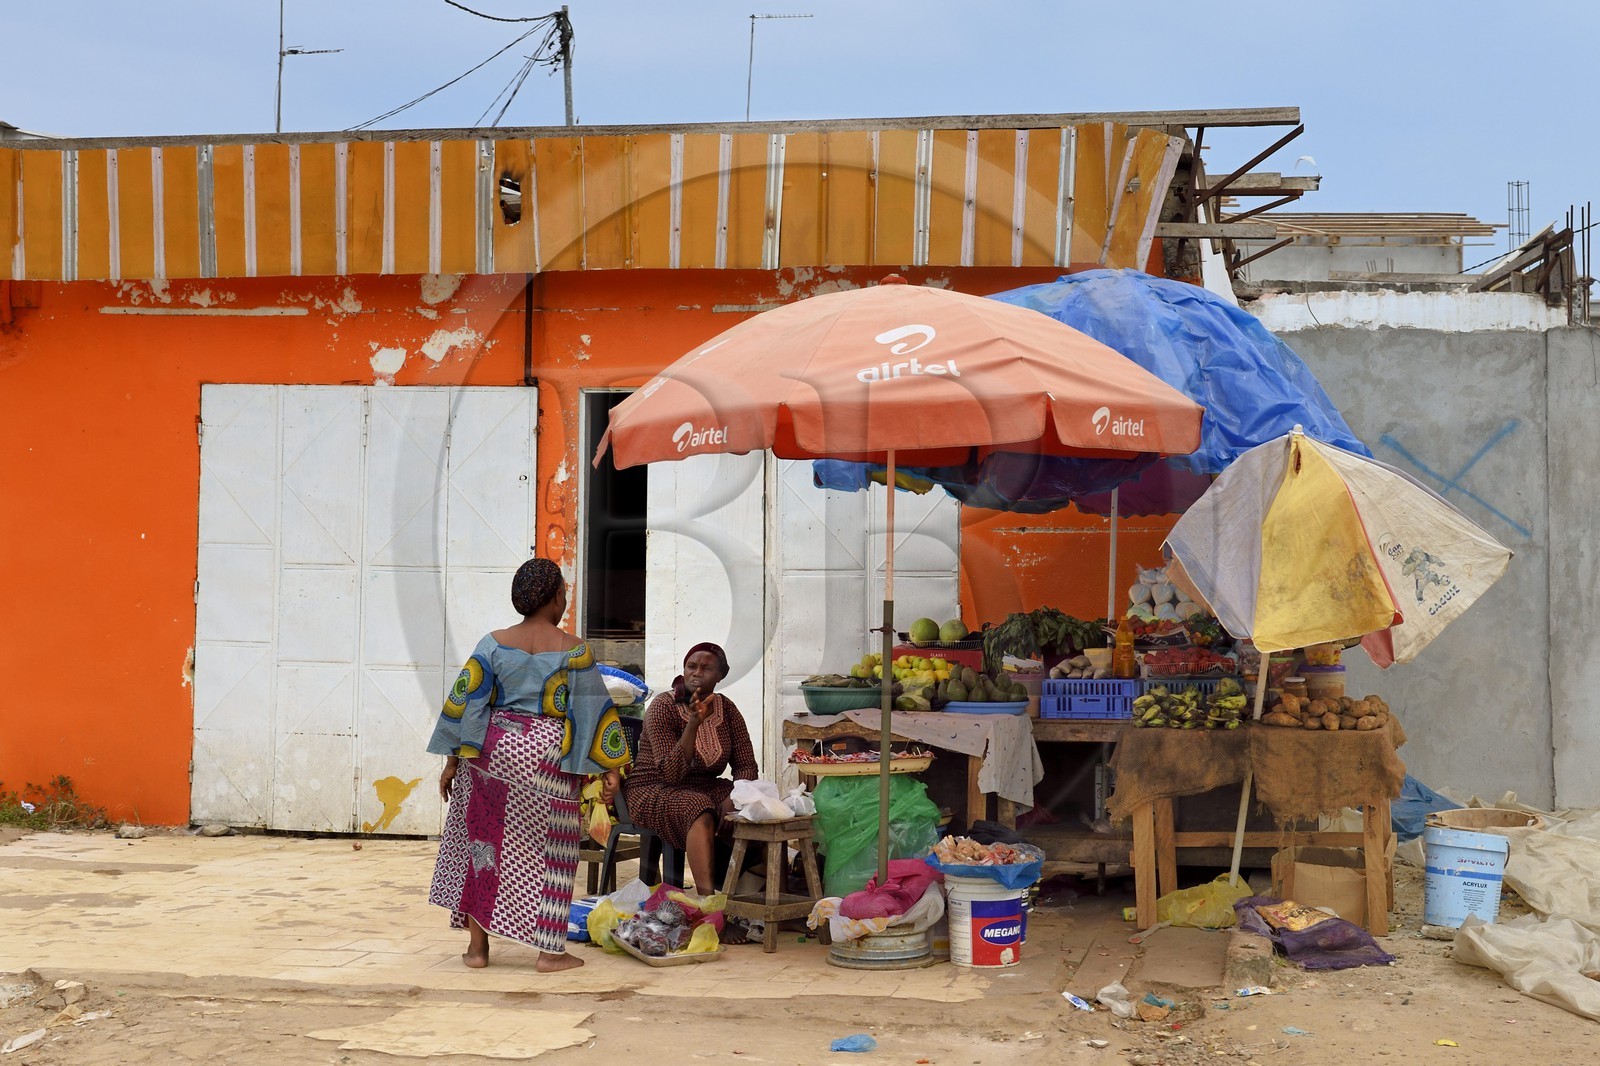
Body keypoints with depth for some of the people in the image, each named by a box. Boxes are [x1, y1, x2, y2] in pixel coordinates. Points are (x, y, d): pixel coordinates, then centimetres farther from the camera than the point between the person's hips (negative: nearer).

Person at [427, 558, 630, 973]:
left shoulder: (494, 644, 2)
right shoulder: (573, 650, -5)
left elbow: (464, 701, 0)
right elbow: (594, 709, -5)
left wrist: (452, 760, 5)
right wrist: (609, 768, -1)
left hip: (493, 749, 3)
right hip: (548, 755, -2)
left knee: (483, 839, 12)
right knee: (548, 848, 6)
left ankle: (476, 945, 14)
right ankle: (549, 952, 6)